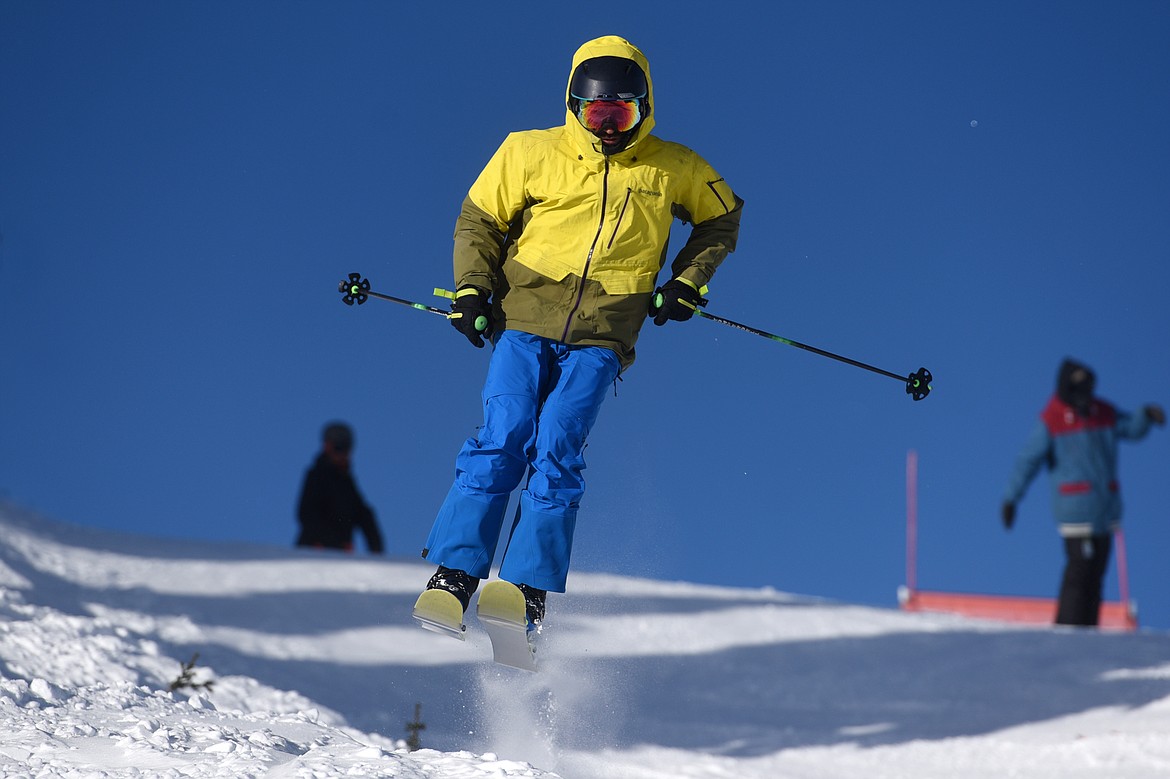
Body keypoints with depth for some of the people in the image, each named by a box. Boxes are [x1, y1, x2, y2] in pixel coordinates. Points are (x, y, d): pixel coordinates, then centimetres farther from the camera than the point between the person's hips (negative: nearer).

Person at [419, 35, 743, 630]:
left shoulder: (674, 170, 7)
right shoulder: (532, 153, 4)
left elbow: (722, 219, 24)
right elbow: (478, 221, 13)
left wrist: (687, 282, 12)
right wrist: (471, 289, 1)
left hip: (599, 339, 0)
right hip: (524, 322, 0)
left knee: (556, 453, -16)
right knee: (503, 438, -16)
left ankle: (529, 588, -17)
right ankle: (455, 571, -14)